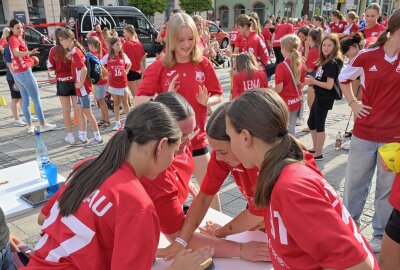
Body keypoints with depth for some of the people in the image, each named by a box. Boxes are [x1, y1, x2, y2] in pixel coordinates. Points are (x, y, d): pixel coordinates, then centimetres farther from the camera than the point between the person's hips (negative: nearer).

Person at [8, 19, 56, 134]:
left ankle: (30, 125, 14)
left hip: (18, 73, 10)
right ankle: (43, 124, 0)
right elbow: (16, 53, -35)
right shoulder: (14, 39, -14)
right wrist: (29, 52, -52)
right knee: (37, 99, -4)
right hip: (25, 72, -10)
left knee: (25, 100, 10)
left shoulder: (16, 38, 14)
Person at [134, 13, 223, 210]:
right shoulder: (158, 67, -8)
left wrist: (206, 101, -17)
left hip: (196, 138, 2)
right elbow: (138, 101, -11)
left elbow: (218, 96, 5)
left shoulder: (204, 64, -3)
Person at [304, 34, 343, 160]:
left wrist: (313, 81, -20)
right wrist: (312, 80, -3)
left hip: (325, 98, -10)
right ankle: (315, 148, 34)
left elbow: (329, 85, -22)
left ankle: (318, 154, 14)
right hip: (319, 96, 10)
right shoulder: (325, 61, 11)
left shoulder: (332, 63, -17)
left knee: (319, 125, 1)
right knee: (311, 123, 19)